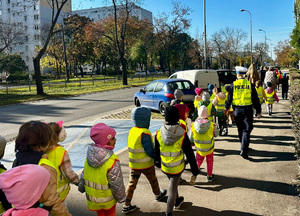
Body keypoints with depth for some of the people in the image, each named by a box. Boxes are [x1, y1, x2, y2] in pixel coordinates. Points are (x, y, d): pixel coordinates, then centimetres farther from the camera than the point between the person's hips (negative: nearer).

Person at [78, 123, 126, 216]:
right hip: (107, 199, -5)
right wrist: (121, 197, -3)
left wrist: (81, 187, 19)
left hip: (92, 197, 5)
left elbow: (84, 174, 1)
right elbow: (117, 184, -21)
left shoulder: (90, 155, -13)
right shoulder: (113, 162, -31)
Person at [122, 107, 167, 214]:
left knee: (132, 183, 12)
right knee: (153, 180, 20)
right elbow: (150, 150, -22)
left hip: (133, 164, 6)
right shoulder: (144, 133, -25)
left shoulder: (132, 131, -2)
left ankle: (126, 205, 15)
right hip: (146, 164, -5)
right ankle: (158, 195, 44)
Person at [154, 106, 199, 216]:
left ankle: (177, 201, 54)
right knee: (172, 190, 10)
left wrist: (157, 163, 17)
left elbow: (156, 152, -2)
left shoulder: (159, 134, -16)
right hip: (177, 168, -3)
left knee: (173, 183, 30)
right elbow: (190, 155, -18)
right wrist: (195, 173, -8)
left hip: (164, 167, 4)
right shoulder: (182, 136, -23)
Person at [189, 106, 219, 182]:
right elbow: (216, 134, -4)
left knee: (198, 161, 23)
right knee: (210, 162, 21)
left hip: (199, 149, 1)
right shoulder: (211, 125, -22)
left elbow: (190, 139, -8)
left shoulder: (193, 125, -18)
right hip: (209, 148, -1)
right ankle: (209, 176, 32)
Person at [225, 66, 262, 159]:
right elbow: (255, 99, 0)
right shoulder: (250, 85, -2)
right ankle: (244, 150, -13)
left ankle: (244, 147, 32)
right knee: (246, 130, -1)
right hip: (247, 110, -1)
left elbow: (229, 98, 3)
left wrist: (226, 108, 18)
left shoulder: (233, 85, -2)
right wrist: (258, 111, 7)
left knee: (240, 130, 17)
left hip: (237, 110, 2)